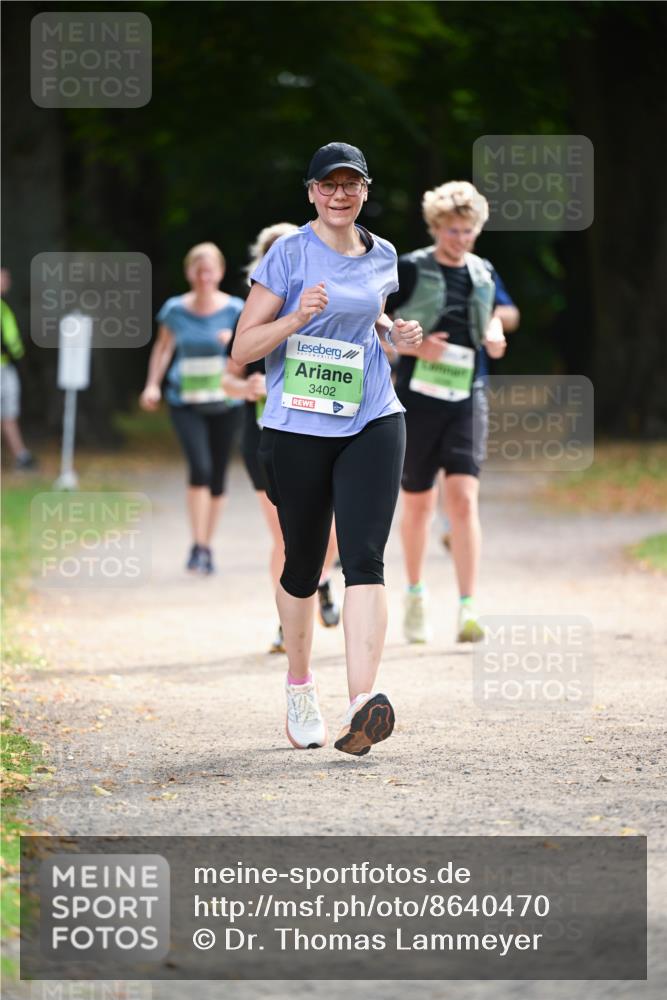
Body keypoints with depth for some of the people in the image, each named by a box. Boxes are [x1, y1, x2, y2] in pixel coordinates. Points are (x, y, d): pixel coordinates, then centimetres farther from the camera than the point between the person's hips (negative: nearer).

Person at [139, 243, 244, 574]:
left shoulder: (234, 310, -3)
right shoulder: (175, 310, 0)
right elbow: (163, 346, 16)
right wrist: (152, 384, 5)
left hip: (224, 403, 1)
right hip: (186, 403, -1)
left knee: (217, 477, 7)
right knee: (200, 467, -20)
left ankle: (206, 547, 23)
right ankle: (198, 545, -15)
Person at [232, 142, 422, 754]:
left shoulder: (382, 257, 10)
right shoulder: (289, 254, -4)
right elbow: (243, 348, -5)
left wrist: (395, 333, 7)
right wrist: (297, 318, -22)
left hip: (372, 423, 2)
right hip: (298, 428, -2)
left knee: (364, 558, -14)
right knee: (303, 565, 9)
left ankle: (362, 705, -24)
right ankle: (299, 688, 33)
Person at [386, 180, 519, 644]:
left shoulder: (483, 273, 8)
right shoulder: (410, 269, -5)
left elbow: (506, 310, 28)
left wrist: (496, 326, 5)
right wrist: (414, 347, -16)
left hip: (467, 398, 2)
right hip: (417, 397, -2)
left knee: (463, 498, -13)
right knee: (418, 503, 10)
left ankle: (469, 610, -16)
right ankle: (416, 596, 32)